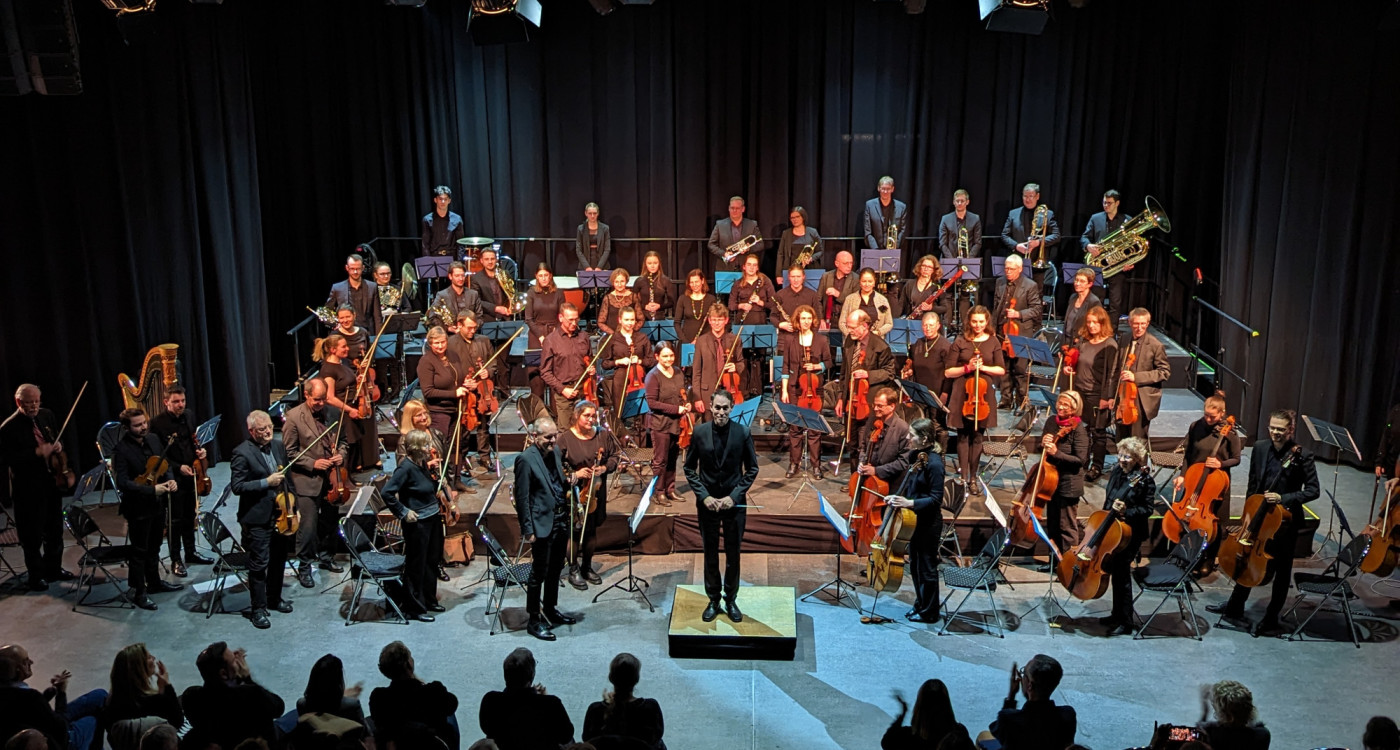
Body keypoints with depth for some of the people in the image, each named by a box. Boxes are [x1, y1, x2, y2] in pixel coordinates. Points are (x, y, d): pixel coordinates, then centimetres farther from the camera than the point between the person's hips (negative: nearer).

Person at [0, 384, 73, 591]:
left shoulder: (47, 416, 3)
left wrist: (59, 445, -6)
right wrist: (37, 453, -26)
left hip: (52, 482, 6)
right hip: (28, 489, -6)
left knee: (55, 529, 18)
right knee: (33, 535, 5)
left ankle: (53, 568, 35)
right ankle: (36, 576, 20)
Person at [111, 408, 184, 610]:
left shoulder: (152, 439, 1)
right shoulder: (122, 449, -19)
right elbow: (123, 482, -23)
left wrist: (170, 479, -7)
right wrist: (152, 490, -28)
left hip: (158, 504, 7)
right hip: (138, 507, -7)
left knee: (154, 547, 22)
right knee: (139, 552, 4)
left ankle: (154, 582, 38)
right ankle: (138, 592, 17)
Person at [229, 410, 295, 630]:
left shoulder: (278, 445, 6)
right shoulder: (242, 453, -15)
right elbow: (237, 486, -18)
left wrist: (292, 507, 10)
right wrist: (266, 482, -23)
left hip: (281, 515, 7)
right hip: (258, 519, -7)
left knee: (279, 560, 18)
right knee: (259, 565, 1)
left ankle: (274, 598, 36)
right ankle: (258, 609, 13)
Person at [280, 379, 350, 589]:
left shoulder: (334, 412, 2)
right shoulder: (293, 417, -11)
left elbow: (342, 440, 14)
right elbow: (289, 452, -8)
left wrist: (342, 454, -5)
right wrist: (313, 463, -17)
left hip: (331, 477, 5)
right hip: (307, 479, -5)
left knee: (330, 520, 16)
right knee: (309, 525, -6)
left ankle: (324, 555, 36)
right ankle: (304, 566, 8)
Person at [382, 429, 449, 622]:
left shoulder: (423, 464, 5)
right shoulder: (406, 468, -20)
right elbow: (386, 493, -25)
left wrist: (435, 471, 4)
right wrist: (403, 512, -19)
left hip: (432, 519, 9)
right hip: (417, 523, -9)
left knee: (431, 562, 19)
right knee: (416, 566, 3)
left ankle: (429, 600, 35)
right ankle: (414, 609, 15)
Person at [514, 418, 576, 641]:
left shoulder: (555, 452, 7)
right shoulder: (526, 459, -16)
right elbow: (522, 497, -16)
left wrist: (569, 482, 4)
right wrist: (528, 530, -16)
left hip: (560, 520, 8)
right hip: (542, 524, -8)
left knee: (556, 570, 19)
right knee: (539, 573, 1)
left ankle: (551, 609, 35)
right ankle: (534, 620, 12)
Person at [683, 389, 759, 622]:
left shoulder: (742, 432, -9)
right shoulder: (699, 432, -7)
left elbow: (752, 469, -3)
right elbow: (690, 469, 1)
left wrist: (734, 496, -11)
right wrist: (704, 496, -9)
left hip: (734, 502, 0)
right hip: (707, 502, 1)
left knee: (733, 554, 10)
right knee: (710, 554, 11)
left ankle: (731, 600, 25)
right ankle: (713, 601, 24)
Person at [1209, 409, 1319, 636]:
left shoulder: (1301, 456, -18)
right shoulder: (1260, 448, -3)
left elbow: (1312, 491, -16)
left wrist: (1283, 498, -27)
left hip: (1285, 521, -6)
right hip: (1259, 516, 6)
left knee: (1282, 571, 9)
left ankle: (1271, 621, 21)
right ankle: (1235, 607, 37)